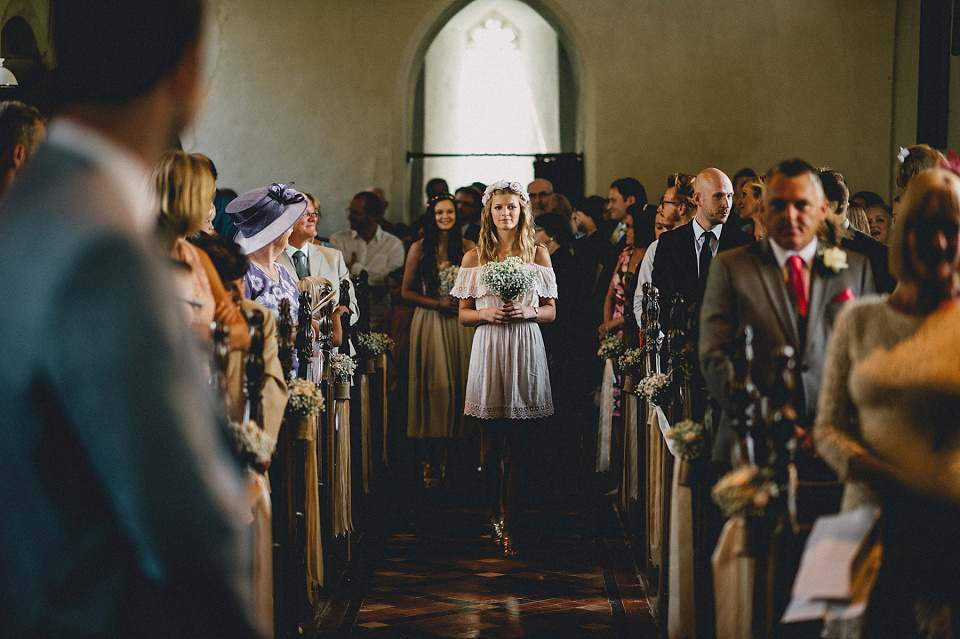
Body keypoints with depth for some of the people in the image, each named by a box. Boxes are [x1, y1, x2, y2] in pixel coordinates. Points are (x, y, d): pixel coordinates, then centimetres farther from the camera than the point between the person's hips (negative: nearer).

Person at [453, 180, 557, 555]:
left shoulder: (538, 254, 8)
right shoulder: (474, 258, 8)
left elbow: (551, 311, 10)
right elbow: (463, 314, 9)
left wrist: (527, 312, -11)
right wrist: (486, 313, -11)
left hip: (525, 349, 0)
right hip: (488, 348, 1)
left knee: (517, 443, -3)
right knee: (490, 443, 3)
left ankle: (508, 524, -2)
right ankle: (496, 513, 20)